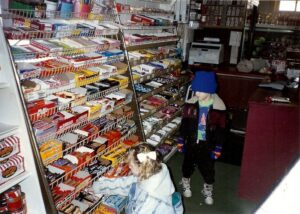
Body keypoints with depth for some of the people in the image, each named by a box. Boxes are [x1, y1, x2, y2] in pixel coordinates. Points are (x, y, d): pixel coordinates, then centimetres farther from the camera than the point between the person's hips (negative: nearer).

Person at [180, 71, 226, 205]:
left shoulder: (219, 108, -17)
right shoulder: (190, 104, -11)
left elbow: (220, 130, -10)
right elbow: (184, 124, 0)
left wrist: (217, 149, -8)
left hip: (207, 145, -2)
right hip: (191, 142, 2)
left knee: (208, 169, 13)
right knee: (188, 164, 22)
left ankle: (208, 190, 39)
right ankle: (185, 183, 49)